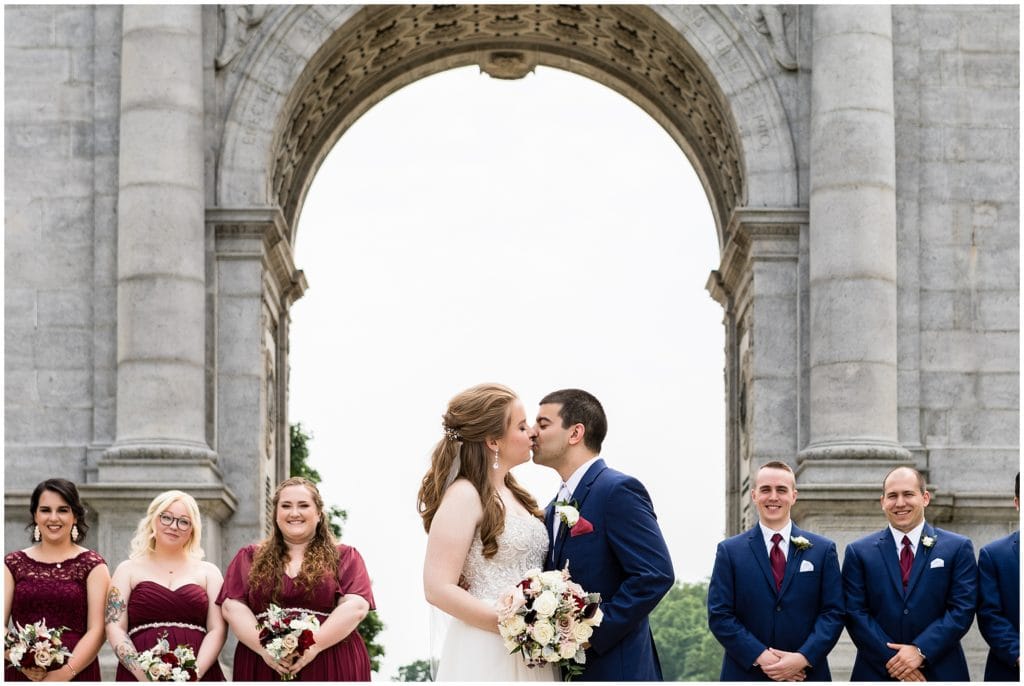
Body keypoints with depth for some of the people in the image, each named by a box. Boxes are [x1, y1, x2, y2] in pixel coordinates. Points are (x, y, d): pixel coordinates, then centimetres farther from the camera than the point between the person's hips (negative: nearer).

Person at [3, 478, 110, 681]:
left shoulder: (93, 565, 2)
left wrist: (64, 673, -18)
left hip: (76, 673, -1)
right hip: (20, 674, 2)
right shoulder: (13, 564, 8)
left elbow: (97, 631, -6)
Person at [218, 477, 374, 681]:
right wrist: (264, 648, -14)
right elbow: (232, 606, 3)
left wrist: (313, 645, -17)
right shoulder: (249, 558, 14)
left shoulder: (345, 557, 9)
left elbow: (356, 606, -4)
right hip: (263, 667, 1)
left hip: (331, 668, -1)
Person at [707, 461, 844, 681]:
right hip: (746, 675, -1)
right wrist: (760, 657, -13)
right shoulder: (730, 551, 5)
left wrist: (803, 658, -12)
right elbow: (719, 615, -1)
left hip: (807, 675, 1)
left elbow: (833, 612, 2)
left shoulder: (823, 550, 7)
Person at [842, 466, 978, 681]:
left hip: (941, 671, 0)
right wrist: (891, 660, -14)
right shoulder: (859, 552, 3)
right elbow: (855, 614, -3)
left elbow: (962, 609, -5)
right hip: (877, 673, 0)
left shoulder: (958, 548, 2)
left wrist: (920, 650, -15)